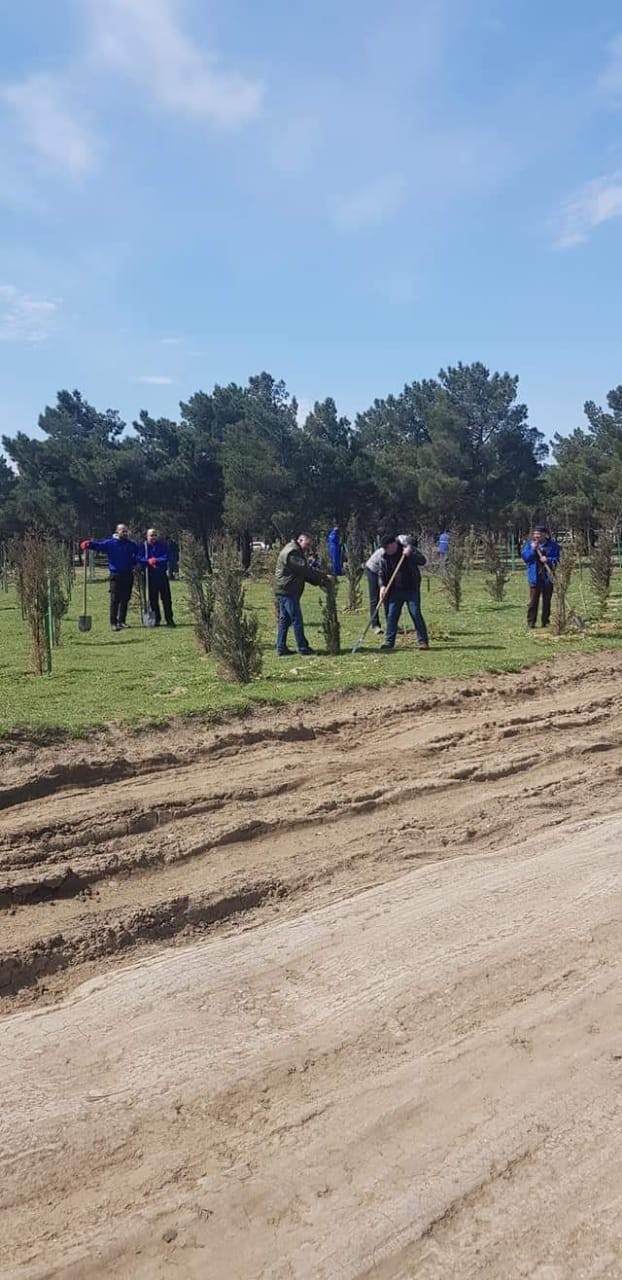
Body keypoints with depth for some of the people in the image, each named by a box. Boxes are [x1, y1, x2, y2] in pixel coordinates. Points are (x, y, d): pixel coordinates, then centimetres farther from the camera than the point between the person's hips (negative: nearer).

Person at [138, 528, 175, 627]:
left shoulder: (163, 545, 2)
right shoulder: (144, 546, 3)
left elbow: (166, 558, -7)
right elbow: (139, 558, -5)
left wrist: (156, 560, -18)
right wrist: (148, 561, -20)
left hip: (162, 574, -1)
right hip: (150, 575, 1)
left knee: (166, 597, 0)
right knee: (153, 598, 5)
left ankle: (169, 619, 4)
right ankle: (156, 619, 14)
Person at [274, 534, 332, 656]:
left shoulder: (296, 552, 20)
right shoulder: (292, 552, -14)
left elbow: (304, 573, 17)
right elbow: (306, 570, -19)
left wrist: (319, 581, 6)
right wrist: (324, 577, -14)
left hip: (284, 591, 11)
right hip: (287, 591, -11)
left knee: (284, 619, 11)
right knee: (297, 620, -7)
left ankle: (281, 648, 14)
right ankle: (303, 648, -3)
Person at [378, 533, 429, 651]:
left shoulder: (409, 549, -8)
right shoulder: (385, 557, 2)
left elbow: (422, 560, -18)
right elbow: (381, 573, 9)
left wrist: (410, 554, -32)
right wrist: (382, 585, -7)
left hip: (412, 589, -4)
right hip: (395, 591, 4)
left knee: (416, 614, -4)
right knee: (391, 616, 3)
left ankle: (423, 641, 3)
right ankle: (389, 641, 11)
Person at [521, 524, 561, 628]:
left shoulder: (552, 545, -1)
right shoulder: (529, 544, 5)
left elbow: (557, 559, -3)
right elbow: (524, 557, -1)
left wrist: (548, 560, -21)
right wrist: (532, 550, -15)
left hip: (548, 577, 0)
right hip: (534, 577, 0)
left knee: (547, 601, 7)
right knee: (533, 601, -3)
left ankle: (546, 621, 16)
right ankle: (531, 622, 1)